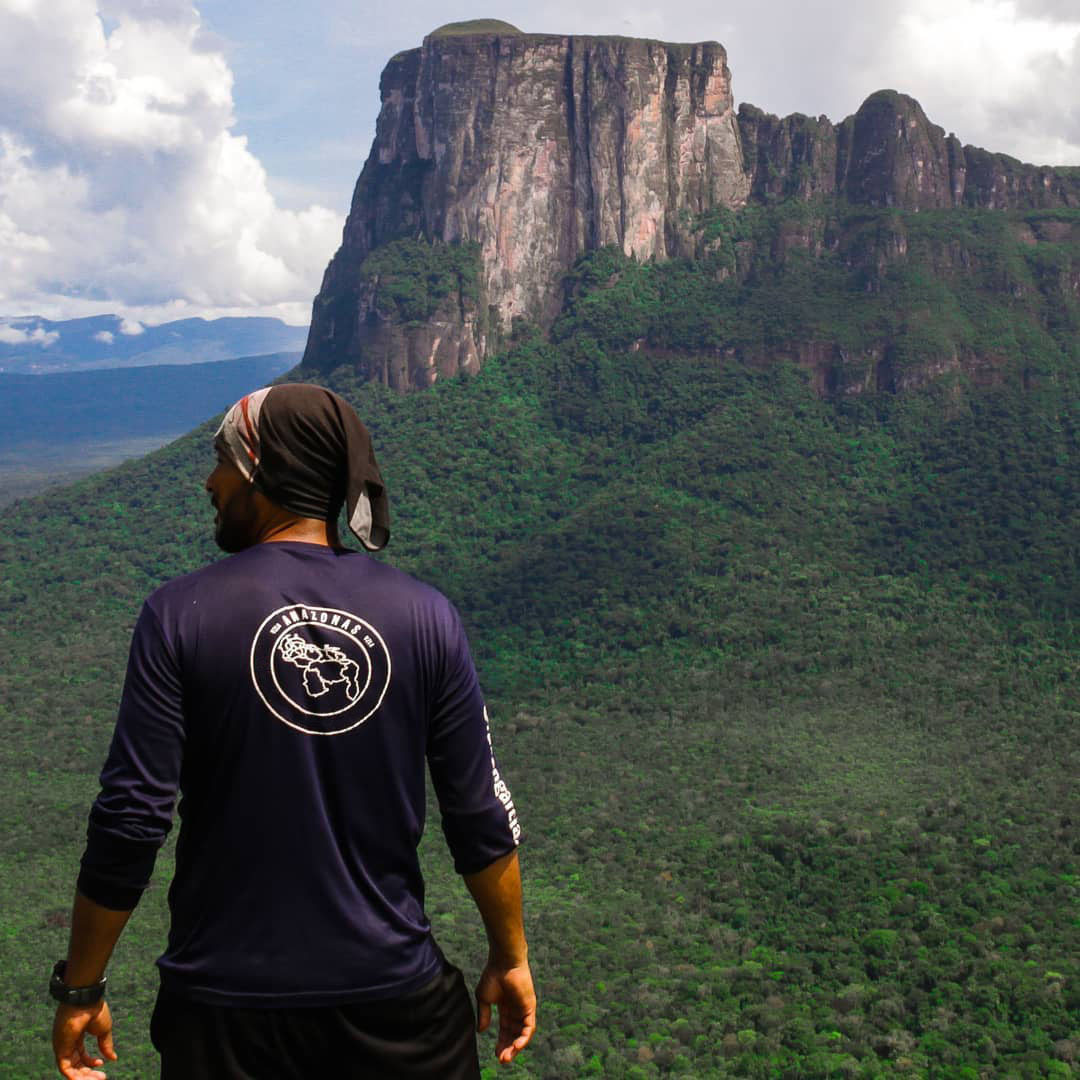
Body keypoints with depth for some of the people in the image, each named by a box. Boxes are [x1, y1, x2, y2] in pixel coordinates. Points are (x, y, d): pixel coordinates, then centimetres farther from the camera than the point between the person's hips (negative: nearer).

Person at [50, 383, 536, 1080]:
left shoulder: (182, 615, -11)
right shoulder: (426, 616, -6)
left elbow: (130, 821, -12)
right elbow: (482, 815, -3)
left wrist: (81, 987, 1)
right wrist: (511, 958, 10)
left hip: (227, 1002, -1)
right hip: (394, 995, 1)